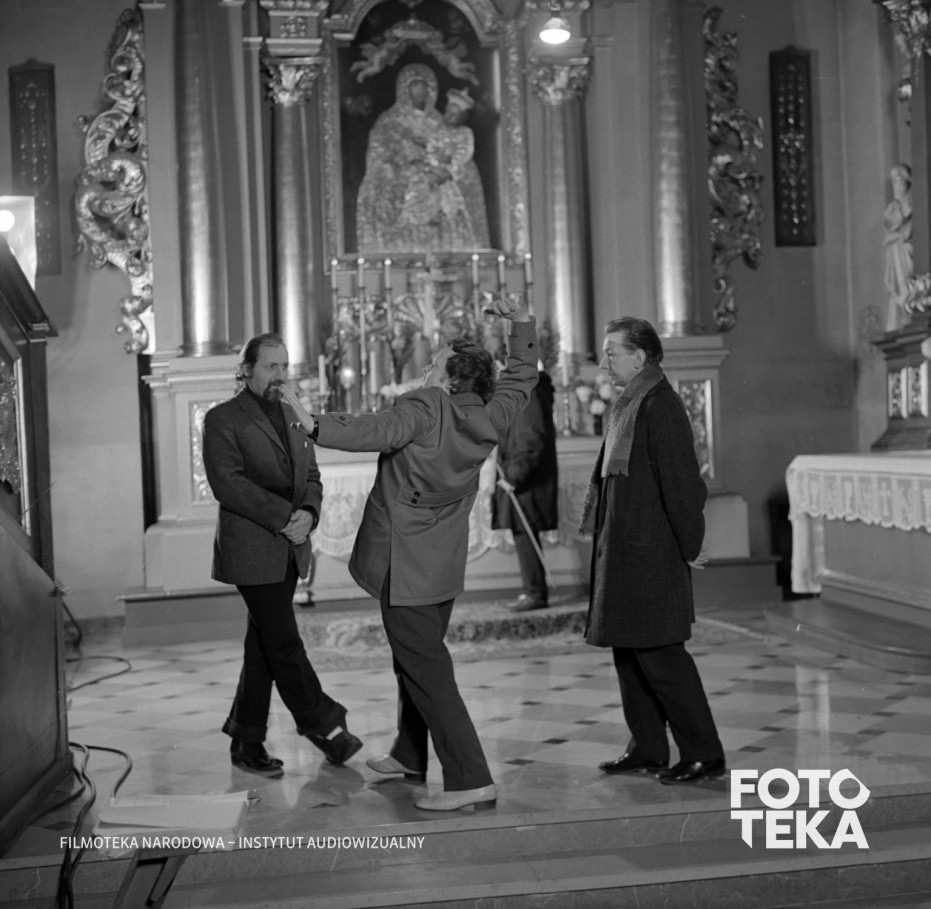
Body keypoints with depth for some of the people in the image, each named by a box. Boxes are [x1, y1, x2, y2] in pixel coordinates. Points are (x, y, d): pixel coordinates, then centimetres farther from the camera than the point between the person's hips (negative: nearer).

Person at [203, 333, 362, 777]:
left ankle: (246, 741, 20)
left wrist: (308, 514, -7)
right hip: (251, 552, -7)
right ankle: (323, 725, 7)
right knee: (284, 643, -5)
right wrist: (283, 517, -19)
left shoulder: (290, 415, 16)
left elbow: (310, 476, 14)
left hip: (289, 551, 7)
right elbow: (228, 483, -15)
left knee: (263, 647, 11)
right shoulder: (222, 419, -5)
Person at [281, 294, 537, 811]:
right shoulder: (488, 418, 4)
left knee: (425, 668, -5)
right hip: (444, 567, 8)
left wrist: (313, 425, -33)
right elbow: (522, 376, 19)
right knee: (416, 657, 22)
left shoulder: (424, 409, -16)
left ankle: (470, 779, -7)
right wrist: (521, 321, 21)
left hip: (404, 564, -8)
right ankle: (409, 755, 37)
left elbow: (373, 431, -32)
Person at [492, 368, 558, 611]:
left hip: (526, 482, -10)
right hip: (521, 480, 10)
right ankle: (534, 591, 20)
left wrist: (514, 476, -20)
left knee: (524, 535, -6)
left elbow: (532, 442, -22)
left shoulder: (528, 395, -16)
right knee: (525, 536, 13)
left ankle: (535, 593, 0)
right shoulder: (523, 391, 14)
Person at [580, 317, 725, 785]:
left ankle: (704, 754, 6)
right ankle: (648, 749, 24)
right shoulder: (626, 405, 14)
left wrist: (690, 546, -14)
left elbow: (681, 482, -18)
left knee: (658, 654, -5)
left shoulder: (659, 405, -16)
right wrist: (600, 524, 17)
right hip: (623, 549, 10)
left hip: (652, 552, -10)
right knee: (629, 651, 14)